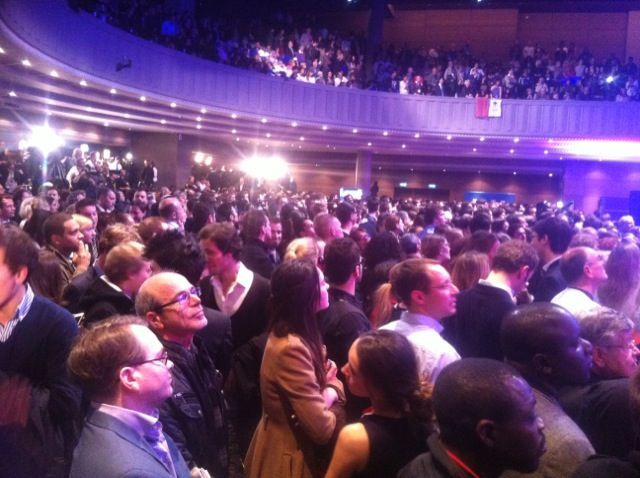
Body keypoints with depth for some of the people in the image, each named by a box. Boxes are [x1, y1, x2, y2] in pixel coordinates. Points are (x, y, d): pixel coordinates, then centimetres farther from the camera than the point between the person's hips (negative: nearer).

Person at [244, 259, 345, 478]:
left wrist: (329, 392, -15)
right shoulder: (291, 348, -30)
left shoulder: (298, 335, 0)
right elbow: (321, 427, -29)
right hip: (291, 456, -9)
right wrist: (329, 398, -10)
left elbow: (329, 376, 6)